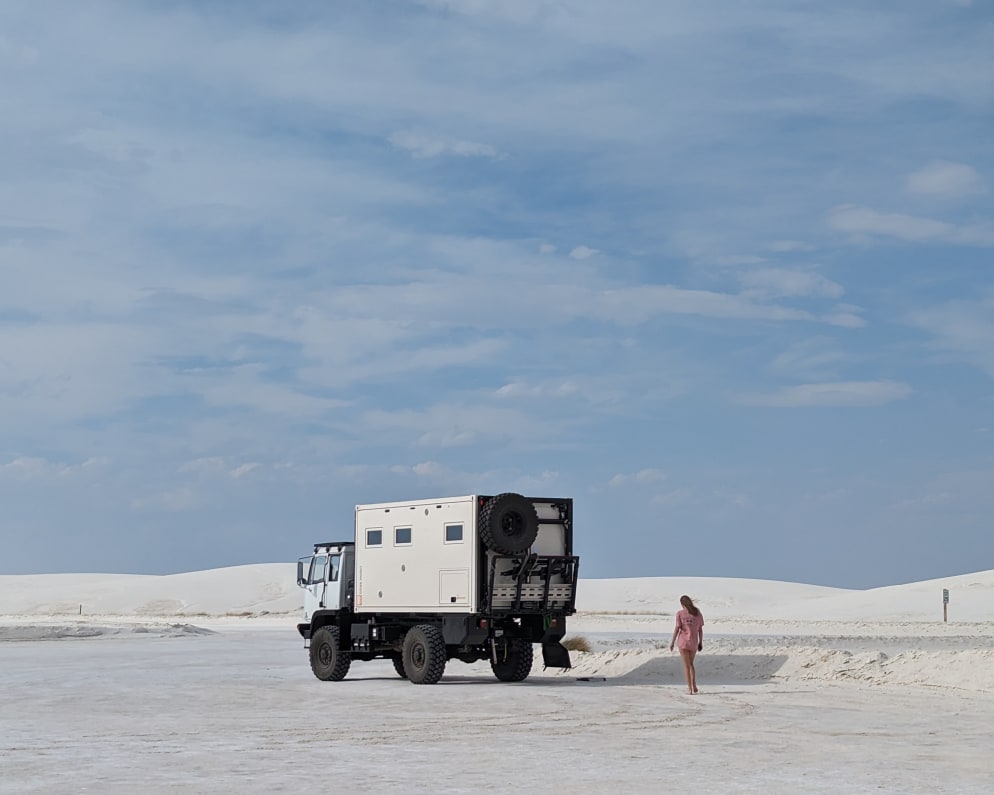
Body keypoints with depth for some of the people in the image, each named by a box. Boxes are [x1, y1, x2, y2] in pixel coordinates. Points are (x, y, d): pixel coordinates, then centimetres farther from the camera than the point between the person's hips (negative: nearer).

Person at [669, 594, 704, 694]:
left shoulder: (680, 613, -8)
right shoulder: (698, 613, 1)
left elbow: (677, 628, -9)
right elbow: (700, 629, 3)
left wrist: (672, 642, -2)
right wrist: (701, 642, 12)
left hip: (683, 641, -3)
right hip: (694, 642, 3)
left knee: (686, 665, 5)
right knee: (691, 664, 21)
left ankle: (690, 689, 1)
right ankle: (694, 686, 16)